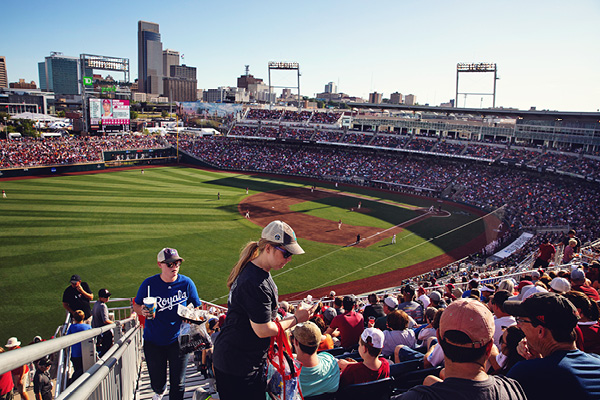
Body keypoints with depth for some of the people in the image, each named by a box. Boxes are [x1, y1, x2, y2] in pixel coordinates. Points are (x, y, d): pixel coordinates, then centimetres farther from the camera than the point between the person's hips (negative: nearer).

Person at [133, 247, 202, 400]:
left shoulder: (187, 283, -8)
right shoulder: (149, 284, -7)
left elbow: (196, 309, 1)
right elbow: (136, 305, 5)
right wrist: (142, 311, -18)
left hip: (178, 340, -1)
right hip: (153, 341, 1)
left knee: (178, 384, 1)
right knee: (157, 382, 16)